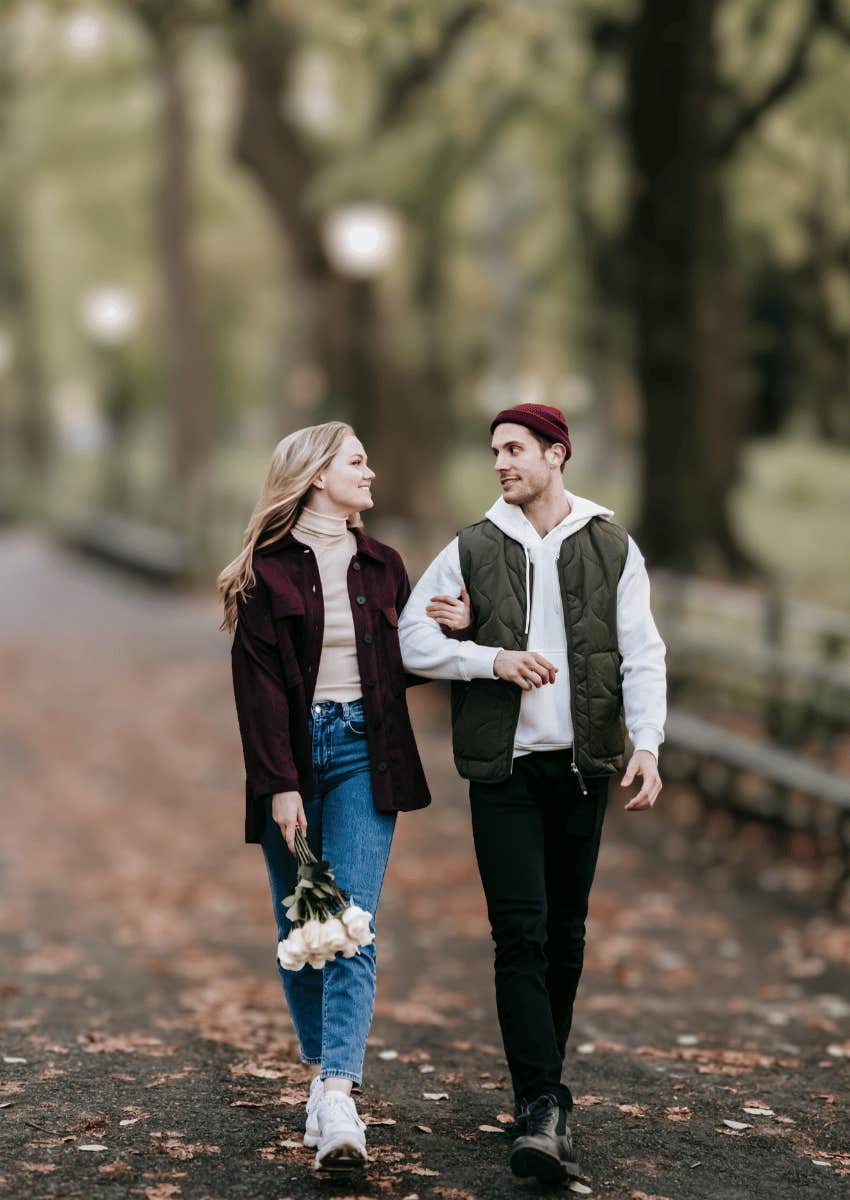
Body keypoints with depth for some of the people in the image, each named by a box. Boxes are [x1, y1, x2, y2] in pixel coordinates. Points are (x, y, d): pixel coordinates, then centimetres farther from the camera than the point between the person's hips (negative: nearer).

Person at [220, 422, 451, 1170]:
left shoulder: (381, 566, 12)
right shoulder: (268, 569, -1)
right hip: (293, 753, -2)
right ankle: (324, 1075, 21)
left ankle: (338, 1098, -18)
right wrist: (279, 785, -13)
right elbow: (257, 684, -6)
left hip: (363, 752, 2)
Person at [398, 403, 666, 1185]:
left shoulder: (613, 548, 6)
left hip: (581, 766, 1)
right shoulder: (472, 549, 5)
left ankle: (541, 1086, 22)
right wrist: (493, 659, -12)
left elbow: (643, 655, 2)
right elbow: (413, 641, 3)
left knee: (566, 932, 9)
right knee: (521, 934, -10)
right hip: (503, 767, -1)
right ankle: (545, 1110, -14)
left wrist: (647, 744, -11)